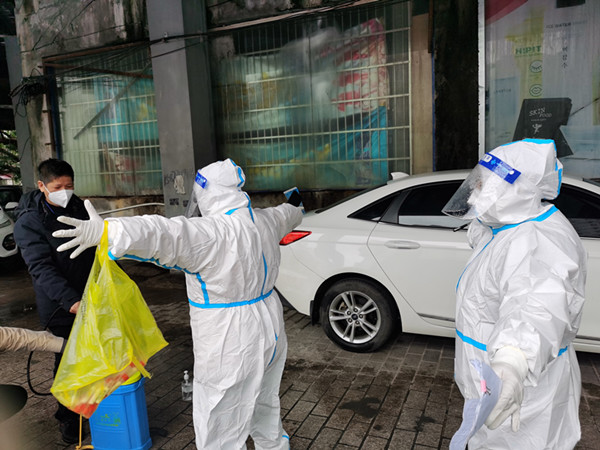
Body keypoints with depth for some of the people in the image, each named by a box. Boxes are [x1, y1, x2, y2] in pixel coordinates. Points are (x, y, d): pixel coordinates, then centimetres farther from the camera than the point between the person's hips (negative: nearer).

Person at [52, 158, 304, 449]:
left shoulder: (212, 233, -24)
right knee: (265, 408, 31)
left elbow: (166, 235, -41)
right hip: (270, 337, 9)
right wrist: (294, 209, 48)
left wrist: (106, 231, -50)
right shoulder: (265, 221, 2)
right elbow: (284, 216, 25)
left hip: (231, 351, -9)